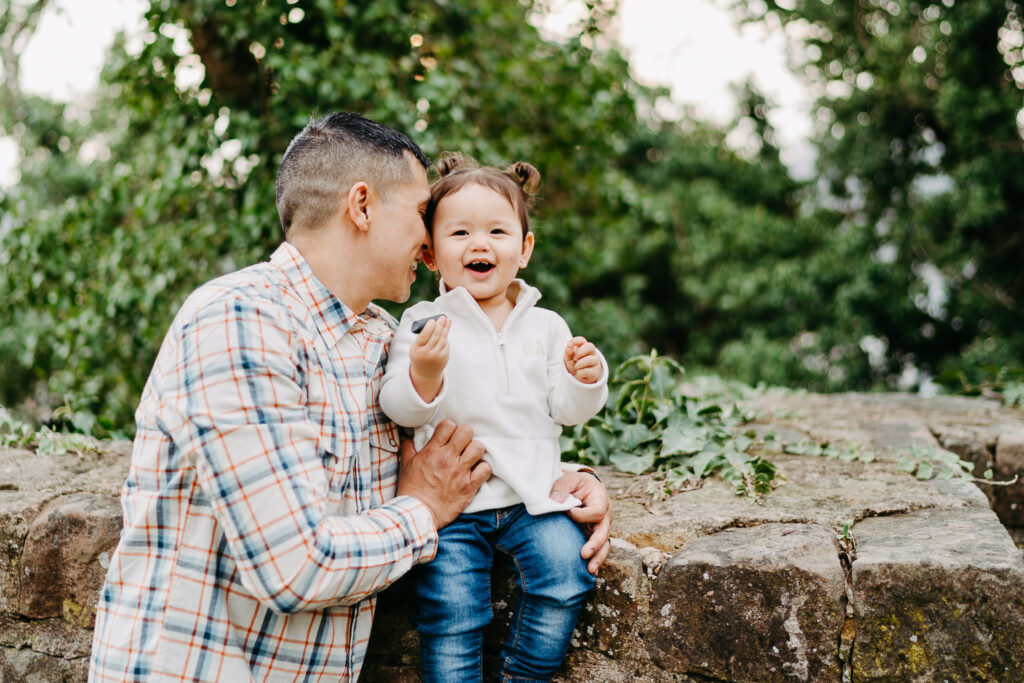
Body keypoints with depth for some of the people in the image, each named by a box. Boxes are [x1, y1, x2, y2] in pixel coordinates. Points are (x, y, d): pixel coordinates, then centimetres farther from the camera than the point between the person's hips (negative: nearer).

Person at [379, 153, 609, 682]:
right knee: (450, 617, -10)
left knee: (564, 576, -15)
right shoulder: (422, 325, 0)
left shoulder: (546, 326, 8)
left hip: (531, 496, 2)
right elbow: (400, 410, -8)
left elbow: (566, 410, 8)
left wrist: (584, 380, -12)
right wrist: (423, 375, -27)